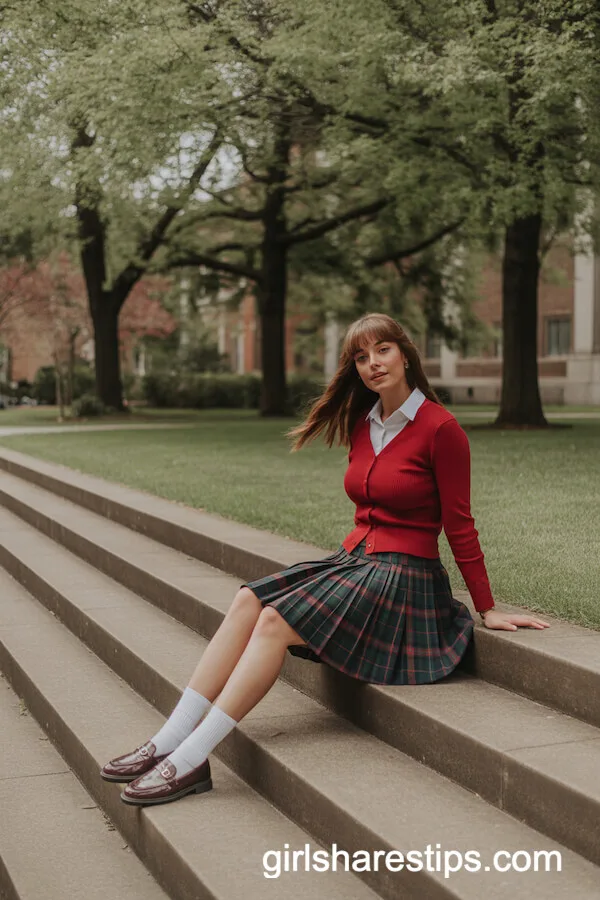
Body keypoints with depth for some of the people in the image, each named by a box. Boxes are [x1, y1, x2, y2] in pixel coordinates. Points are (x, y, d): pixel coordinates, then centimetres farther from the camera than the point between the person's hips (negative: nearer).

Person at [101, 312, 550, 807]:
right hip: (353, 560, 7)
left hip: (403, 576, -7)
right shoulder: (362, 424, 12)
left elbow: (460, 525, -7)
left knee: (276, 622, -23)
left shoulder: (439, 428, -11)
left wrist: (489, 609, -4)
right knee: (248, 602, -15)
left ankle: (191, 760, -24)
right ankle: (169, 741, -18)